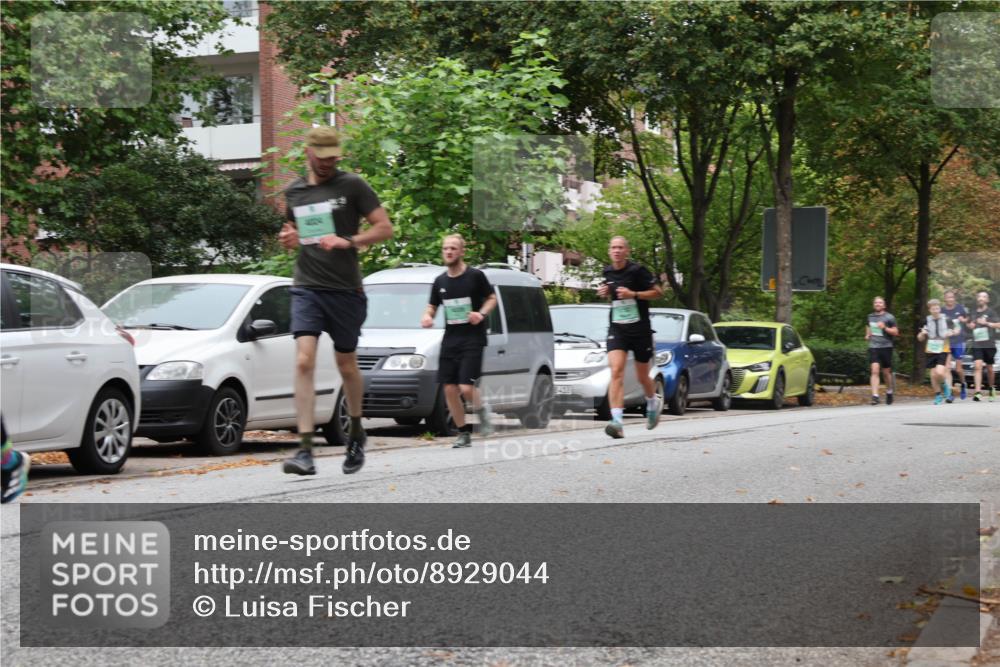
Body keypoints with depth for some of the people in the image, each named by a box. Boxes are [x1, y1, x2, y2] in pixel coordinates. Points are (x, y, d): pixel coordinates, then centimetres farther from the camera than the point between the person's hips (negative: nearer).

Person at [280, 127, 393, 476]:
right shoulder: (293, 192, 12)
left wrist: (348, 241, -17)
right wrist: (288, 238, 3)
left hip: (345, 289, -2)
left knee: (346, 365, 10)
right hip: (307, 288, 2)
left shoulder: (352, 185, 0)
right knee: (304, 362, -14)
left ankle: (356, 432, 36)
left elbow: (385, 228, -2)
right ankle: (305, 450, -19)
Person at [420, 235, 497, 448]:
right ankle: (464, 434, 13)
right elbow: (432, 307, 17)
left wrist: (482, 314, -16)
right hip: (450, 339, 5)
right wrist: (427, 317, -5)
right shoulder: (440, 281, 10)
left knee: (466, 388, -15)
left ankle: (482, 410, 19)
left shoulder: (475, 276, -4)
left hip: (472, 339, -5)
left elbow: (492, 298, 3)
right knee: (450, 389, 0)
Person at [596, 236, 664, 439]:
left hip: (640, 329, -3)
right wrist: (604, 292, 2)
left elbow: (658, 292, -6)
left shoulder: (637, 270, -10)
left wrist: (633, 294, -18)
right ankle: (617, 421, -26)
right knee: (616, 371, -18)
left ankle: (654, 402, 47)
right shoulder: (608, 272, 6)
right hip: (616, 329, 3)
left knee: (642, 376, 12)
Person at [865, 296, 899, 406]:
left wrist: (885, 328, -17)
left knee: (886, 372, 9)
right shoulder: (870, 317, 12)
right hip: (873, 347, 2)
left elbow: (896, 332, -2)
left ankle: (889, 392, 33)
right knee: (875, 370, -14)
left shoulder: (889, 317, -1)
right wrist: (867, 335, 11)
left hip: (886, 347, -2)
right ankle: (875, 396, -20)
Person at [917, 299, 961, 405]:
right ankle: (937, 395, 19)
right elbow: (920, 339, 10)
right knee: (933, 375, 3)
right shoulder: (927, 322, 3)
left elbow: (958, 328, 13)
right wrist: (922, 334, -12)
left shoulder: (946, 321, -2)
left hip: (943, 351, -3)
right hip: (931, 351, 3)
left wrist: (952, 333, -8)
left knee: (940, 373, -19)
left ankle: (945, 384, 13)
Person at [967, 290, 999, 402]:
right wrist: (970, 325, 4)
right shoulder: (973, 313, 11)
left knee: (989, 368, 11)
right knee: (978, 367, -14)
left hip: (989, 344, -2)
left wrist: (986, 323, -17)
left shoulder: (991, 312, 0)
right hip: (976, 344, 2)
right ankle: (978, 392, -22)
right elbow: (968, 324, 26)